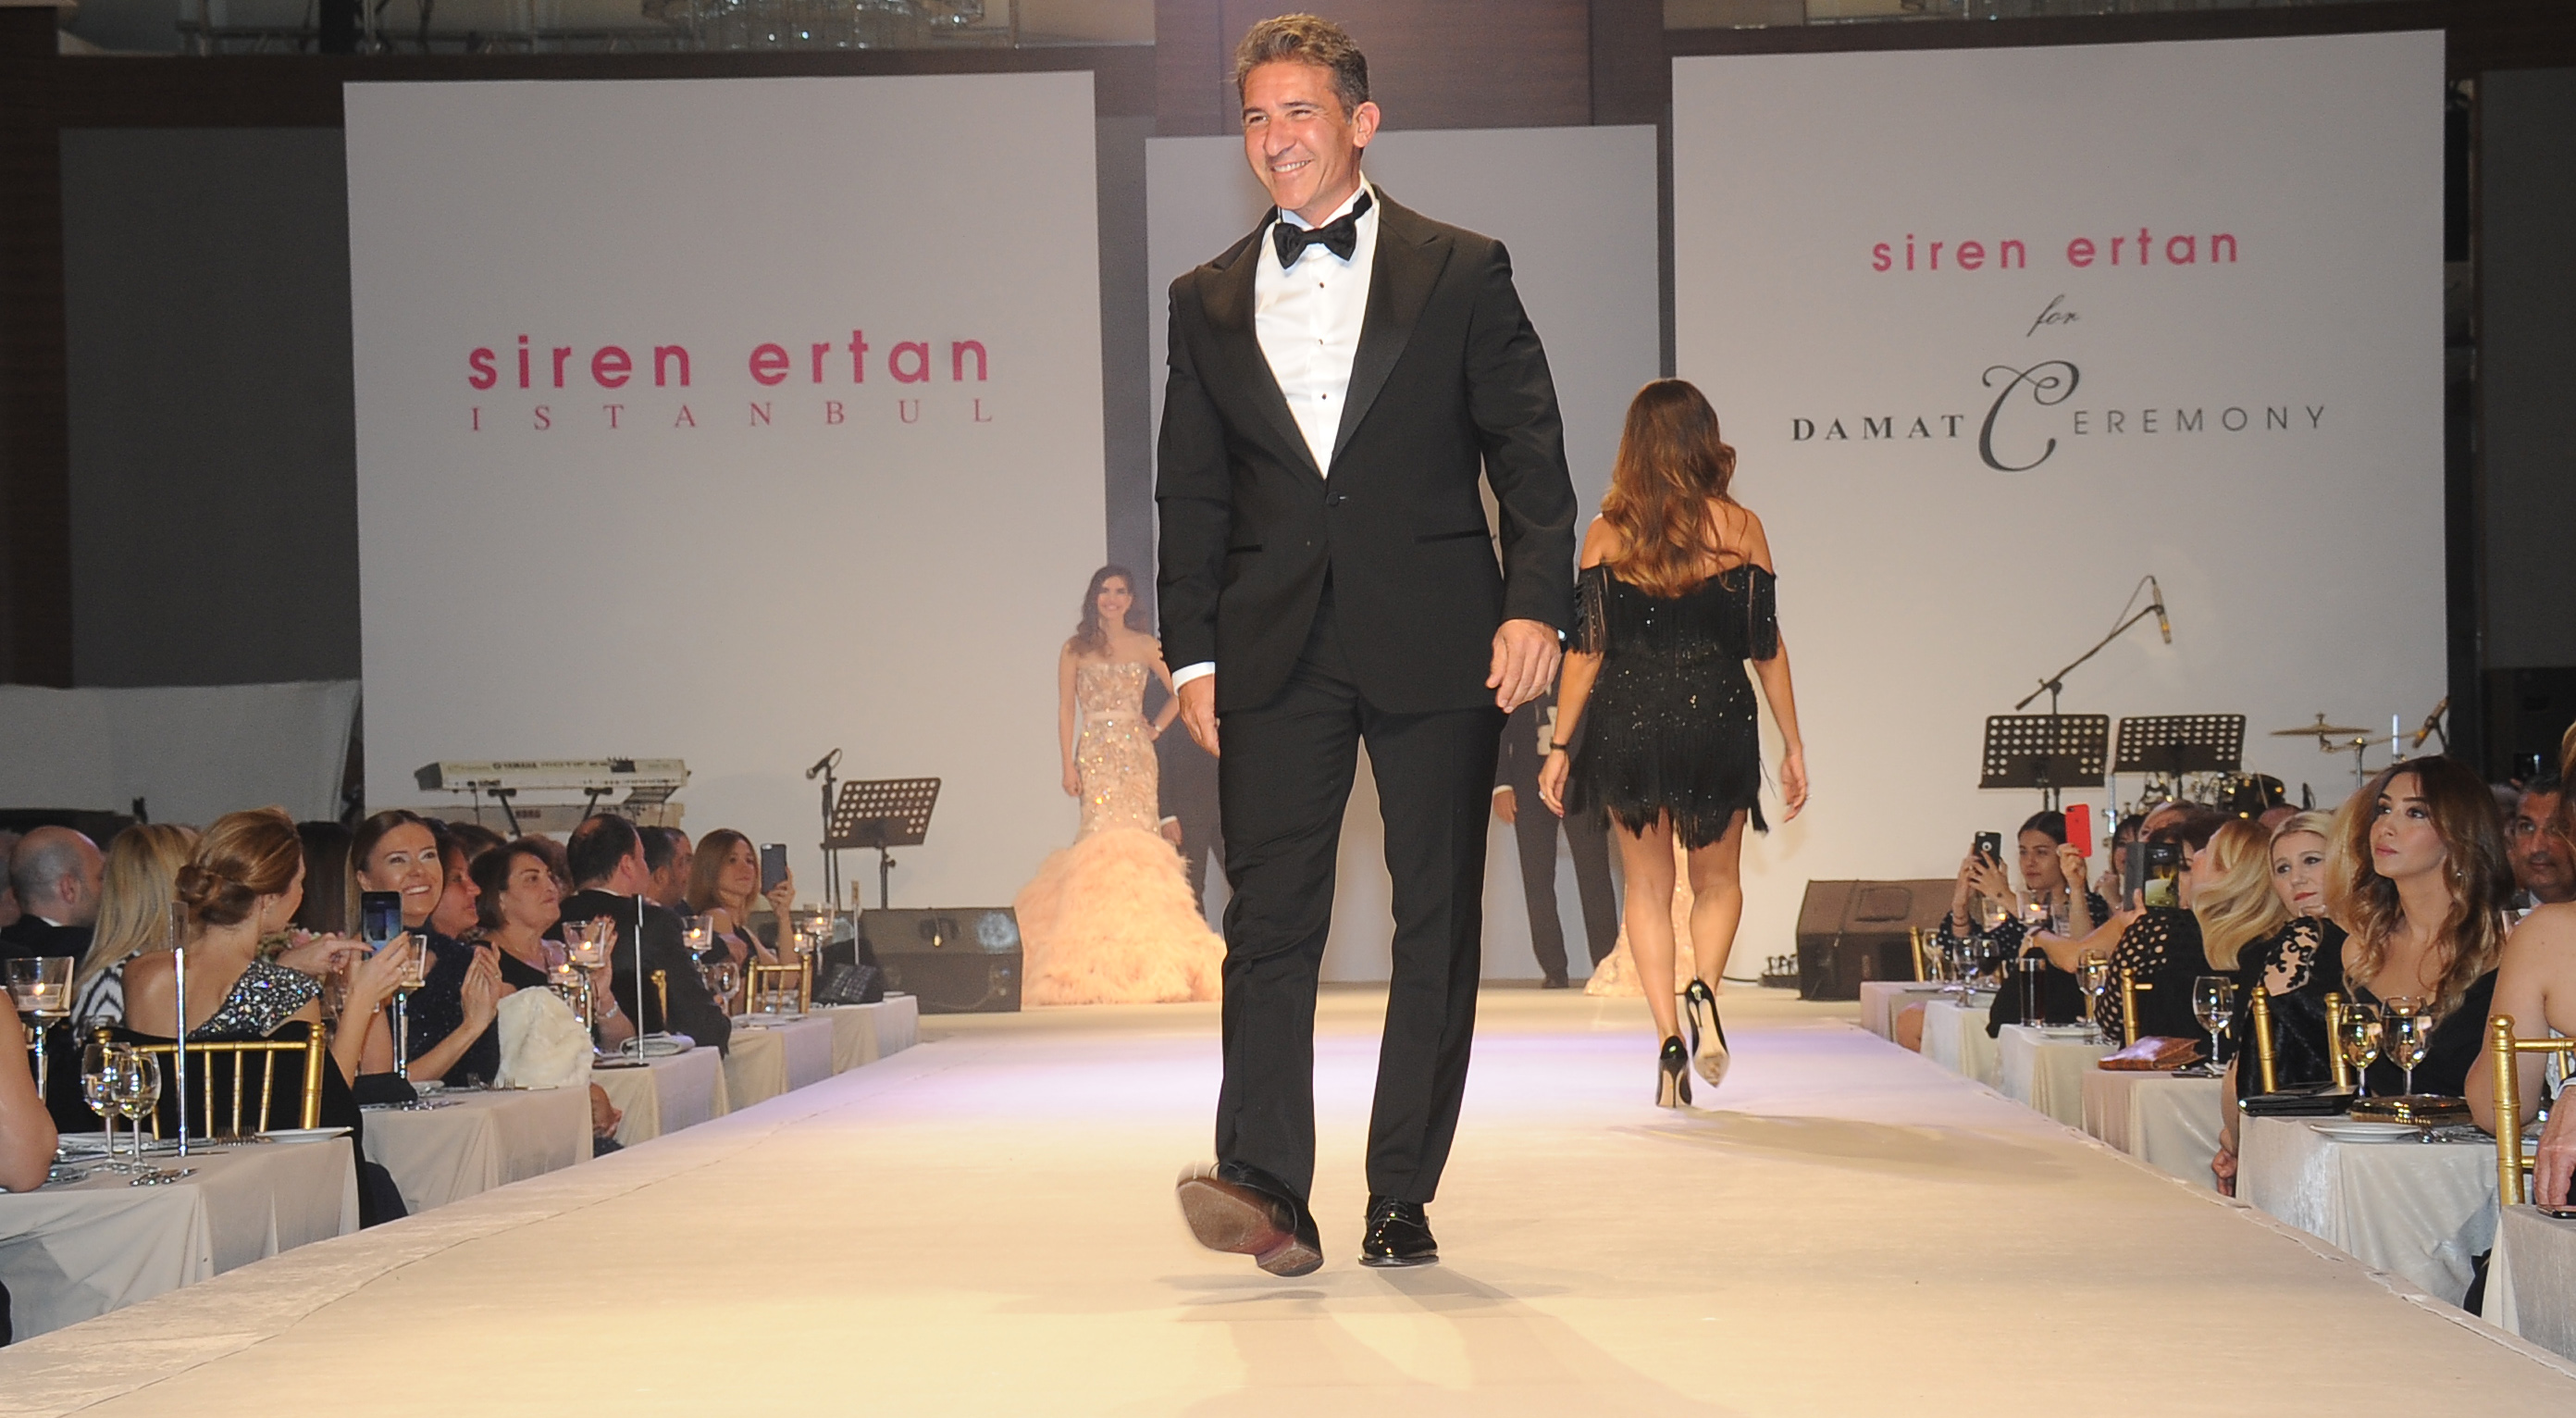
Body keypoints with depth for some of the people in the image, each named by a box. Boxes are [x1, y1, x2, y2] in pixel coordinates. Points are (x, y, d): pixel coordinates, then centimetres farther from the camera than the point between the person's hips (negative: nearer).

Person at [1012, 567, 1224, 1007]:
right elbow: (1066, 709, 4)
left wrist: (1156, 728, 6)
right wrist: (1068, 766, -3)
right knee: (1105, 836, -11)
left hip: (1136, 751, 2)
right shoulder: (1075, 650, 7)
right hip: (1095, 752, -1)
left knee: (1140, 836, -6)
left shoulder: (1144, 647, 10)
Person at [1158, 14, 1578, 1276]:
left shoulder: (1461, 273, 5)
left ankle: (1402, 1196, 8)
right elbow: (1191, 495, 13)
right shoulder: (1207, 302, 13)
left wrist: (1536, 601, -11)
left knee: (1437, 923, 1)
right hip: (1277, 652, 2)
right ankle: (1265, 1188, -16)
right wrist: (1192, 655, 5)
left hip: (1434, 647, -1)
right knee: (1269, 914, -9)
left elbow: (1528, 450, 1)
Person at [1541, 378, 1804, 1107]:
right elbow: (1767, 645, 2)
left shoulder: (1607, 532, 0)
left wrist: (1560, 747, 4)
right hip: (1718, 720, 0)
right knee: (1718, 881, 16)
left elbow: (1586, 646, -1)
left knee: (1647, 888, 11)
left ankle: (1670, 1036, -1)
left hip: (1628, 722, 0)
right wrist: (1793, 745, 8)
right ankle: (1704, 991, -12)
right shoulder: (1740, 527, 0)